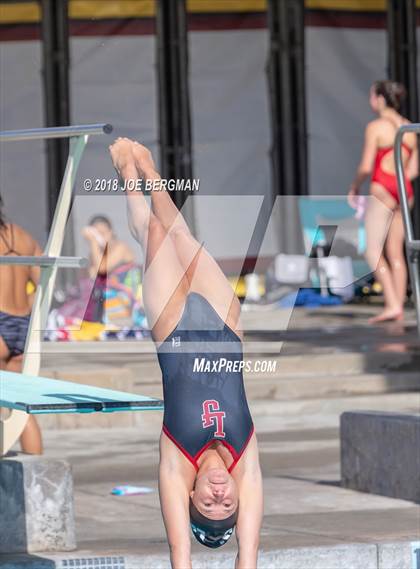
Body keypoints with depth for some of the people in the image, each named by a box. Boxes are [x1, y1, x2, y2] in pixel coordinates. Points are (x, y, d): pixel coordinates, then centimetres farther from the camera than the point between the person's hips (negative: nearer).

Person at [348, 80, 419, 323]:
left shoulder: (376, 127, -9)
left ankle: (392, 304, -15)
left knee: (373, 251, -3)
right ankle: (400, 307, 5)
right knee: (396, 252, 9)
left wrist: (355, 187, 3)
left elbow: (366, 166, -13)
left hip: (383, 191, -7)